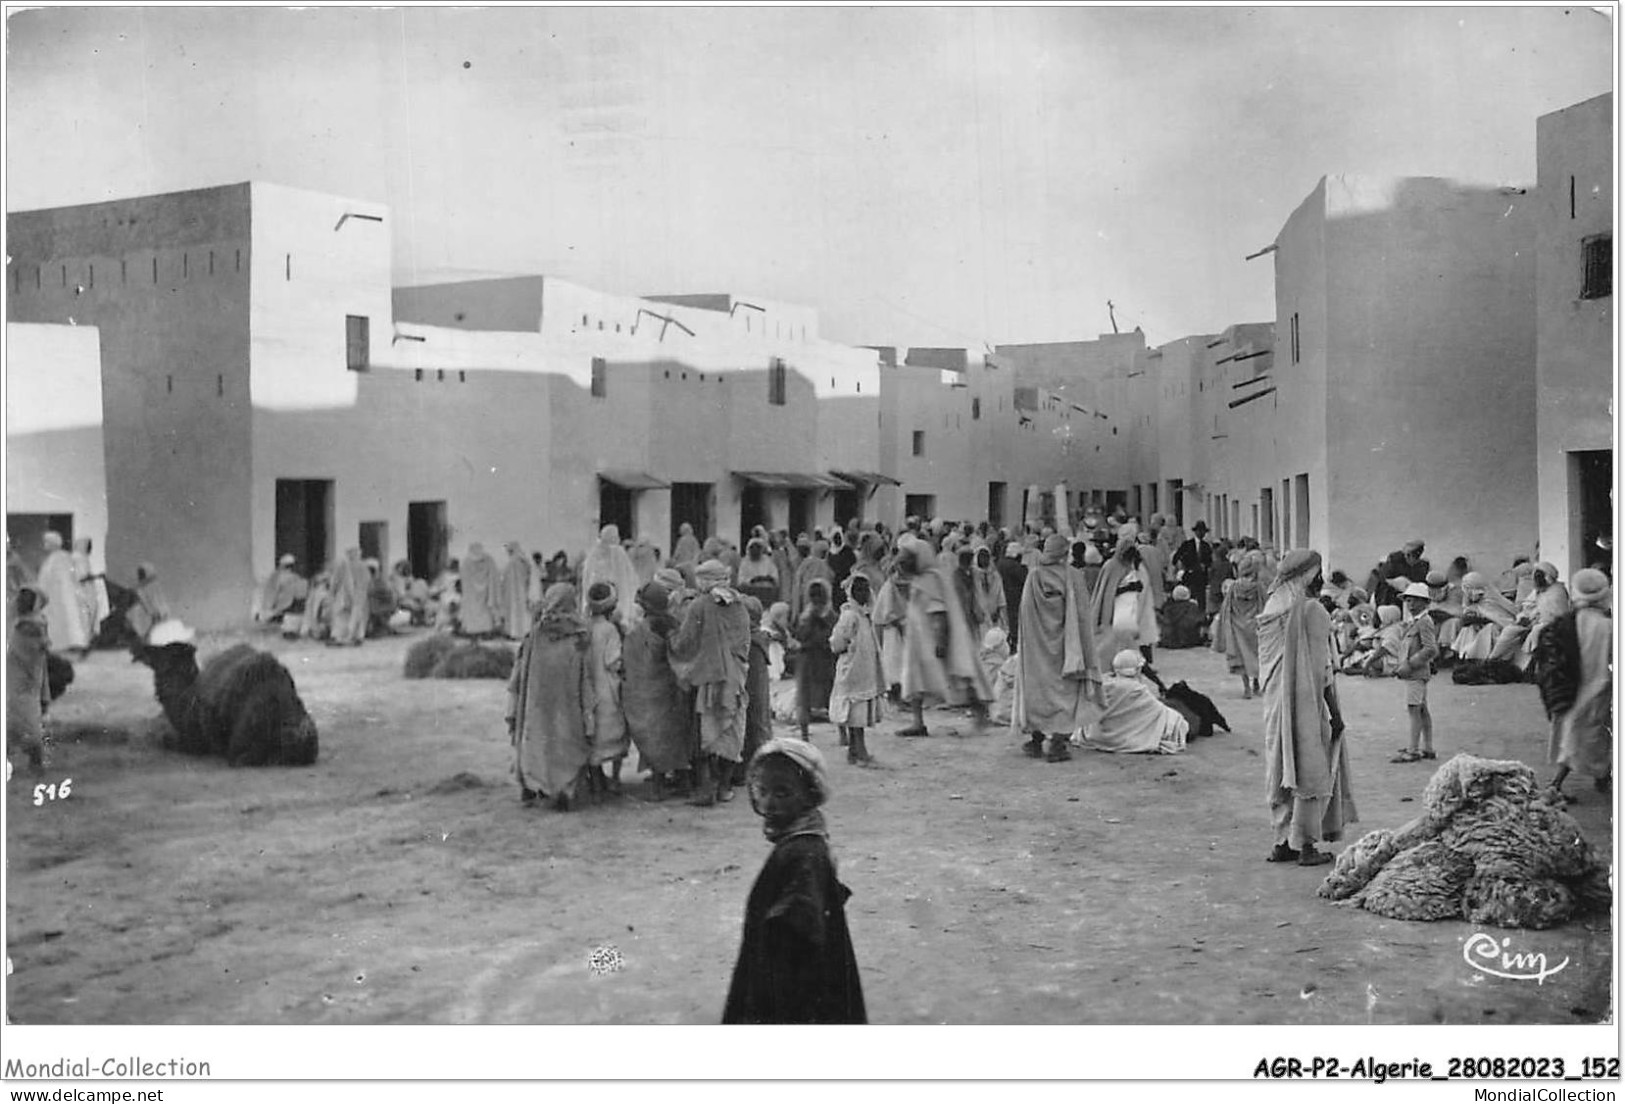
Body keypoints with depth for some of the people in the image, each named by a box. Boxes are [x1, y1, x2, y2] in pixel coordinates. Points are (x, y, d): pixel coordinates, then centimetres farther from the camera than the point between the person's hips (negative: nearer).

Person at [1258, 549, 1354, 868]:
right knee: (1313, 770, 3)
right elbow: (1323, 668, -15)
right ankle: (1304, 844, 4)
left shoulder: (1271, 609, 6)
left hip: (1277, 704, 7)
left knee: (1282, 769, 13)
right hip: (1308, 702, -7)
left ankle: (1283, 841, 17)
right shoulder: (1312, 610, -15)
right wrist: (1335, 712, -9)